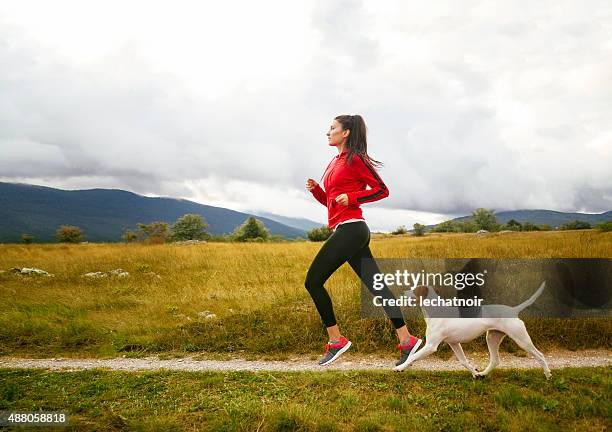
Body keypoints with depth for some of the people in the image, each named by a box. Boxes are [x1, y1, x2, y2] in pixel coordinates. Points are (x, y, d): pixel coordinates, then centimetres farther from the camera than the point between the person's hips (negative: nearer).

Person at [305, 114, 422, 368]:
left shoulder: (355, 159, -4)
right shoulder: (335, 162, 22)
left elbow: (382, 190, -5)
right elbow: (330, 201, 25)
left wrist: (352, 197, -14)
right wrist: (316, 189, 8)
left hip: (350, 229, -9)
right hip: (350, 232, 9)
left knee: (313, 281, -6)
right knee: (375, 285, 5)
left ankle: (336, 341, 2)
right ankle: (407, 340, 6)